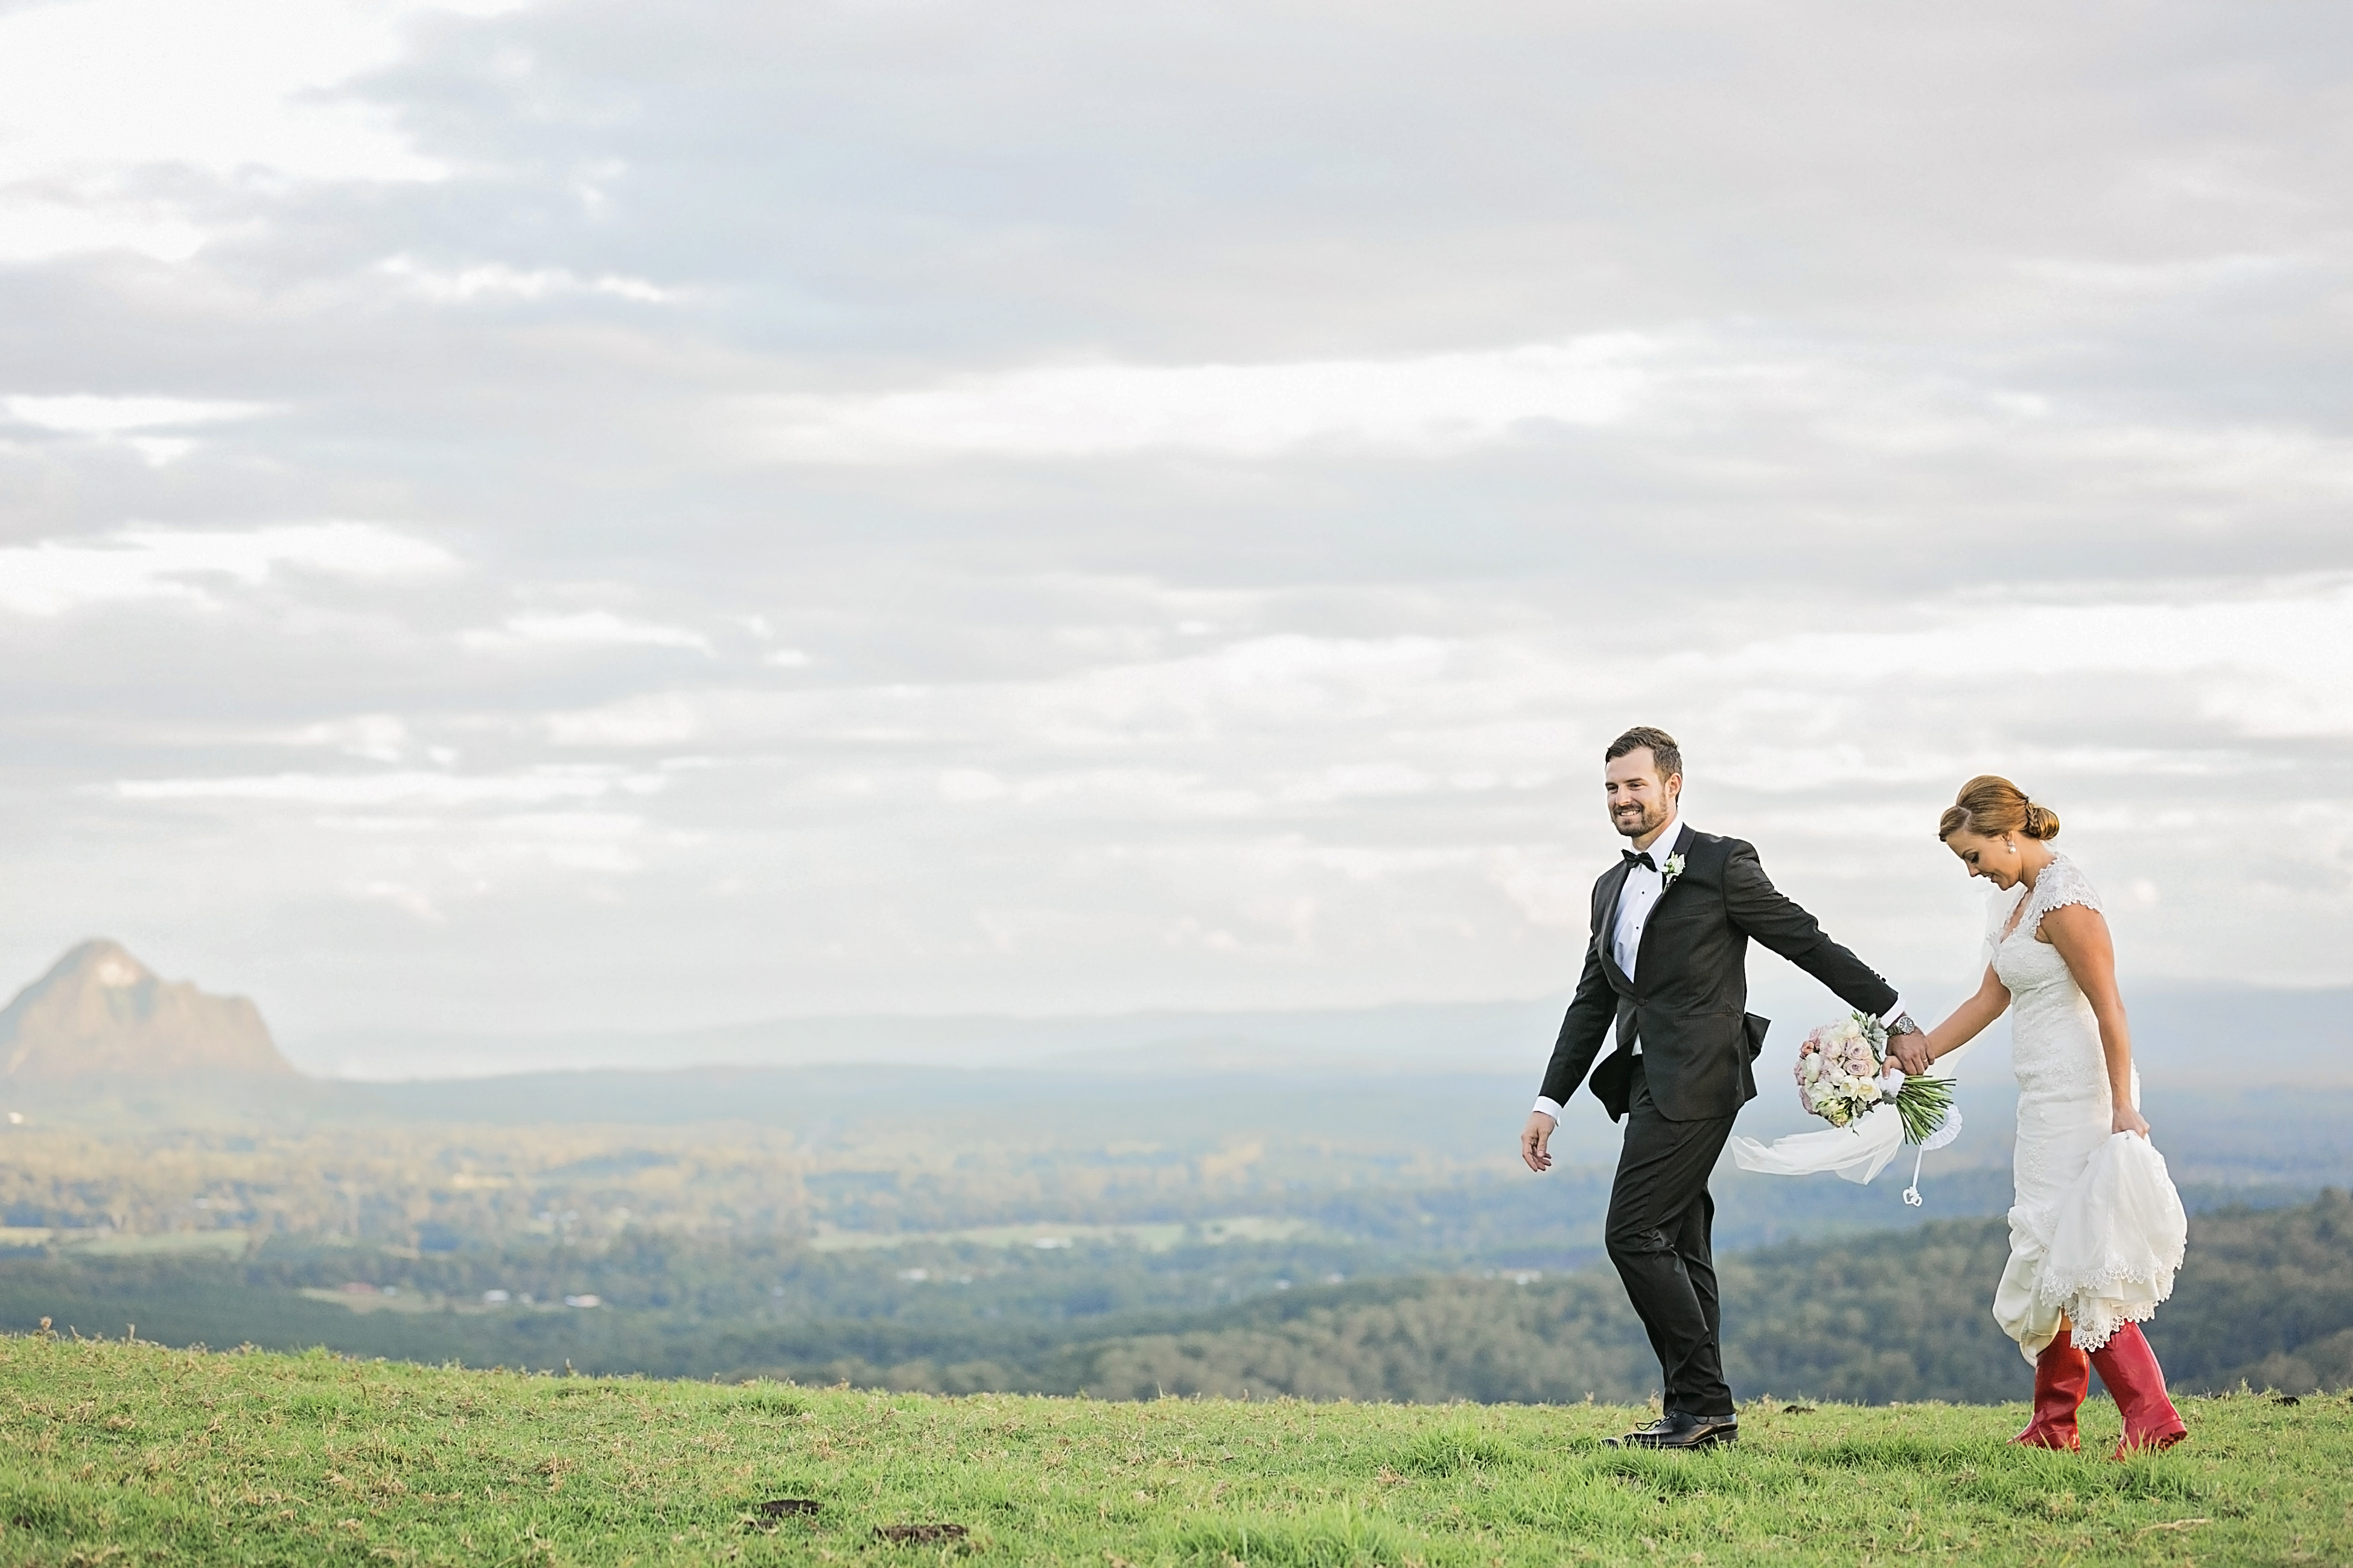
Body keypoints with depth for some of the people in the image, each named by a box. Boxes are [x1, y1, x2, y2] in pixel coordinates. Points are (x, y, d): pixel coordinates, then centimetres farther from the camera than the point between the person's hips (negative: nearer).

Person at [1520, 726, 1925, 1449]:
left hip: (1694, 1083, -8)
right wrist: (1550, 1102, 16)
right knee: (1680, 1248, 9)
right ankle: (1695, 1415, 12)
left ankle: (1700, 1403, -9)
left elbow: (1807, 942, -2)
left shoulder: (1721, 865, -5)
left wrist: (1892, 1015, 0)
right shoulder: (1612, 888, 18)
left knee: (1635, 1234, -14)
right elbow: (1592, 1002, 21)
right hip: (1652, 1084, 8)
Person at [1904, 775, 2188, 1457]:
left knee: (2074, 1252, -12)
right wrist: (1922, 1049, 18)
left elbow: (2109, 1009, -19)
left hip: (2080, 1094, -10)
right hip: (2046, 1100, 10)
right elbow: (1992, 997, 22)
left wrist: (2123, 1107, -21)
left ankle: (2150, 1412, -14)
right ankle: (2054, 1425, 17)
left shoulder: (2064, 900, -16)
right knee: (2046, 1252, 11)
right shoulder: (2015, 899, 14)